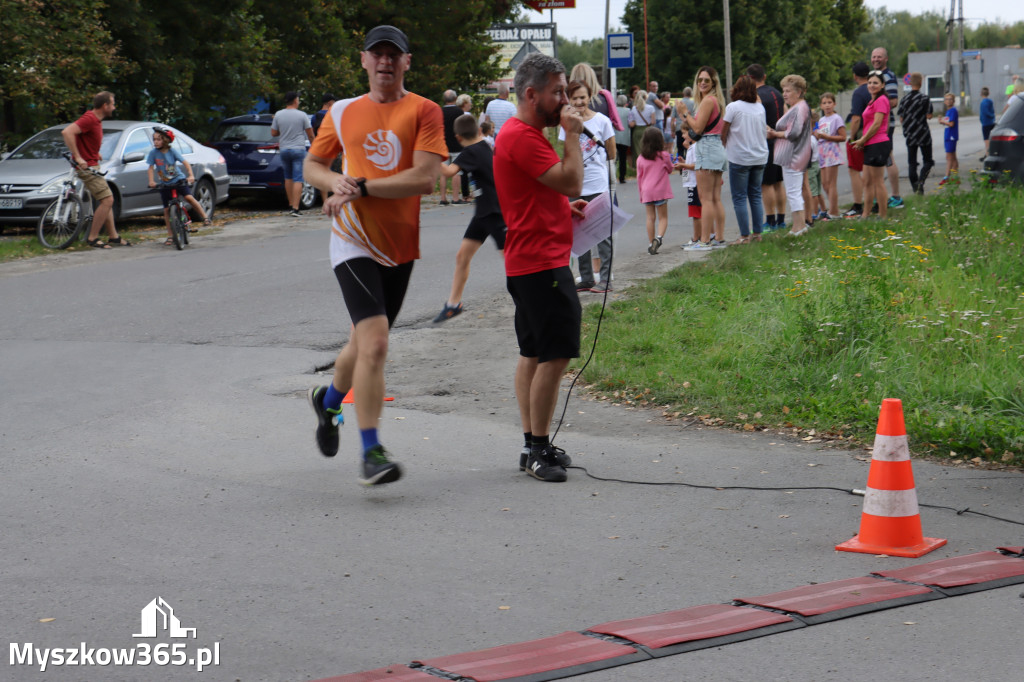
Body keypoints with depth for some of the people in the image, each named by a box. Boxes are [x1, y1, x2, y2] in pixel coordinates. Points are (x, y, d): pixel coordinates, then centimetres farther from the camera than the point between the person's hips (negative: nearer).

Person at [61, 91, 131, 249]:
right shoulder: (89, 119, -20)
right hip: (85, 166, -10)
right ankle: (92, 238, -7)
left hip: (92, 166, 10)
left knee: (106, 200, 14)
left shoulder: (96, 120, 11)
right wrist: (78, 157, -30)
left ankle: (113, 236, 21)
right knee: (107, 200, -13)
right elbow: (67, 132, -31)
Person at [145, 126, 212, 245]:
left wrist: (190, 175, -26)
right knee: (167, 210, 1)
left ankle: (204, 216, -7)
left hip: (179, 180, -2)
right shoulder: (153, 153, -7)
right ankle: (170, 236, 8)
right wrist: (151, 181, -21)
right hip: (165, 184, 2)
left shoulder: (172, 151, -10)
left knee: (189, 197, -24)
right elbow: (150, 168, -5)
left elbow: (185, 163, -12)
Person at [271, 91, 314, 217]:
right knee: (298, 179, -5)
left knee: (288, 178, 18)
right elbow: (310, 134, -1)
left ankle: (291, 205, 20)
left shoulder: (278, 115, 0)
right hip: (299, 149, -3)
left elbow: (273, 133, 5)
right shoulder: (302, 115, -6)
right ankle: (295, 208, -12)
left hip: (284, 150, 3)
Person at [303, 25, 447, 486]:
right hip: (354, 242, -2)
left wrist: (362, 187, -16)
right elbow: (312, 165, 16)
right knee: (374, 341, -18)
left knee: (365, 343, 16)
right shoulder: (342, 112, 6)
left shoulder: (424, 111, -2)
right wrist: (337, 183, -6)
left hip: (400, 247, 2)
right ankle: (371, 453, -15)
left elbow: (425, 178, -13)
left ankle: (328, 401, 47)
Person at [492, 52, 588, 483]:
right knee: (555, 354, -12)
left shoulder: (525, 134, 18)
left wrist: (566, 207, 14)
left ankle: (533, 446, 18)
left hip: (532, 262, 11)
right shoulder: (522, 137, -16)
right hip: (541, 263, -11)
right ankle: (538, 450, -9)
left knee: (533, 354, 13)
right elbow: (571, 181, -22)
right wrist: (573, 135, -12)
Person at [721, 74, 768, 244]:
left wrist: (724, 147, 12)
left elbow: (723, 133, -5)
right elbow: (763, 131, 12)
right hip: (760, 157, 6)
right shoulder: (760, 107, 5)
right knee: (755, 196, 12)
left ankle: (745, 235, -4)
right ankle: (757, 233, 11)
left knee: (739, 198, -1)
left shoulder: (733, 107, -10)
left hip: (740, 158, -5)